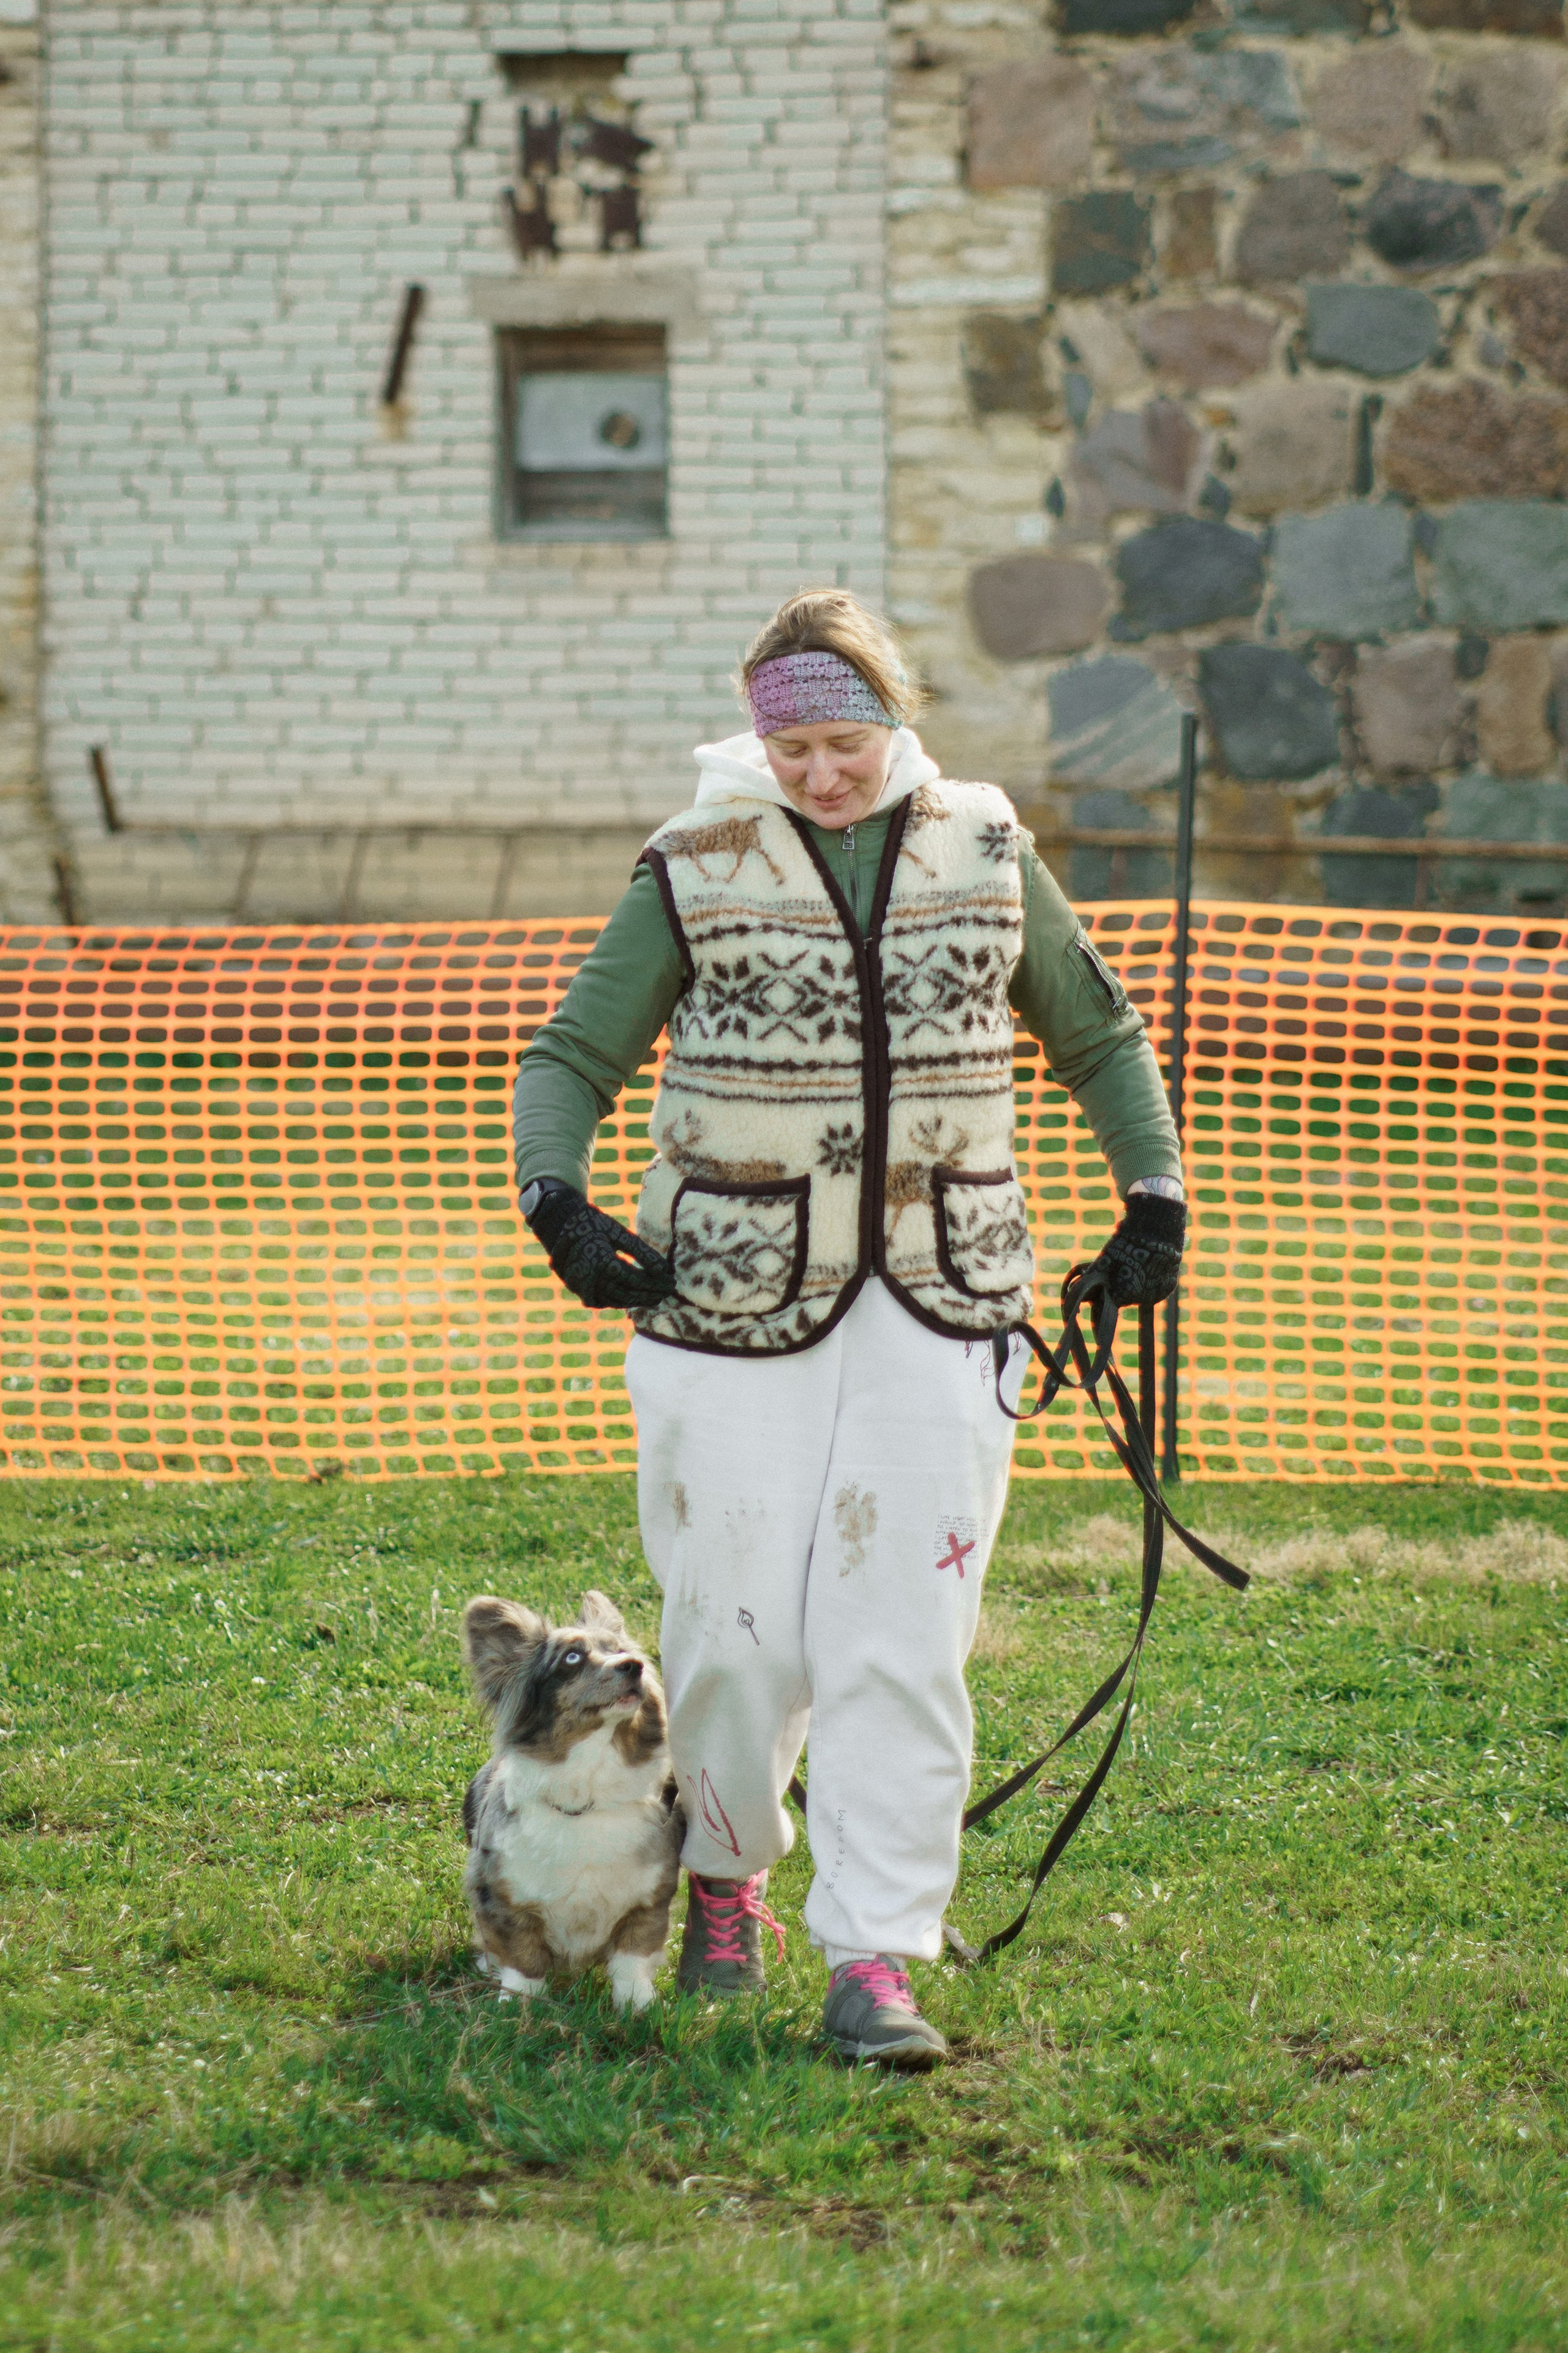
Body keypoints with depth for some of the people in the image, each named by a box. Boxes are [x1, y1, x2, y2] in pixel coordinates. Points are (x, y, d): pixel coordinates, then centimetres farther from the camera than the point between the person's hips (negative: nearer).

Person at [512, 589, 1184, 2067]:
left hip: (940, 1302, 1)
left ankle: (874, 1962, -6)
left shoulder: (986, 852, 8)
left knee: (902, 1637, -7)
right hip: (734, 1292, -1)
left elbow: (1098, 1036, 21)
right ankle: (724, 1877, 27)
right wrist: (555, 1196, -14)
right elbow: (573, 1057, 4)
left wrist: (1155, 1196, 11)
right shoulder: (697, 871, 1)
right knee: (739, 1623, 0)